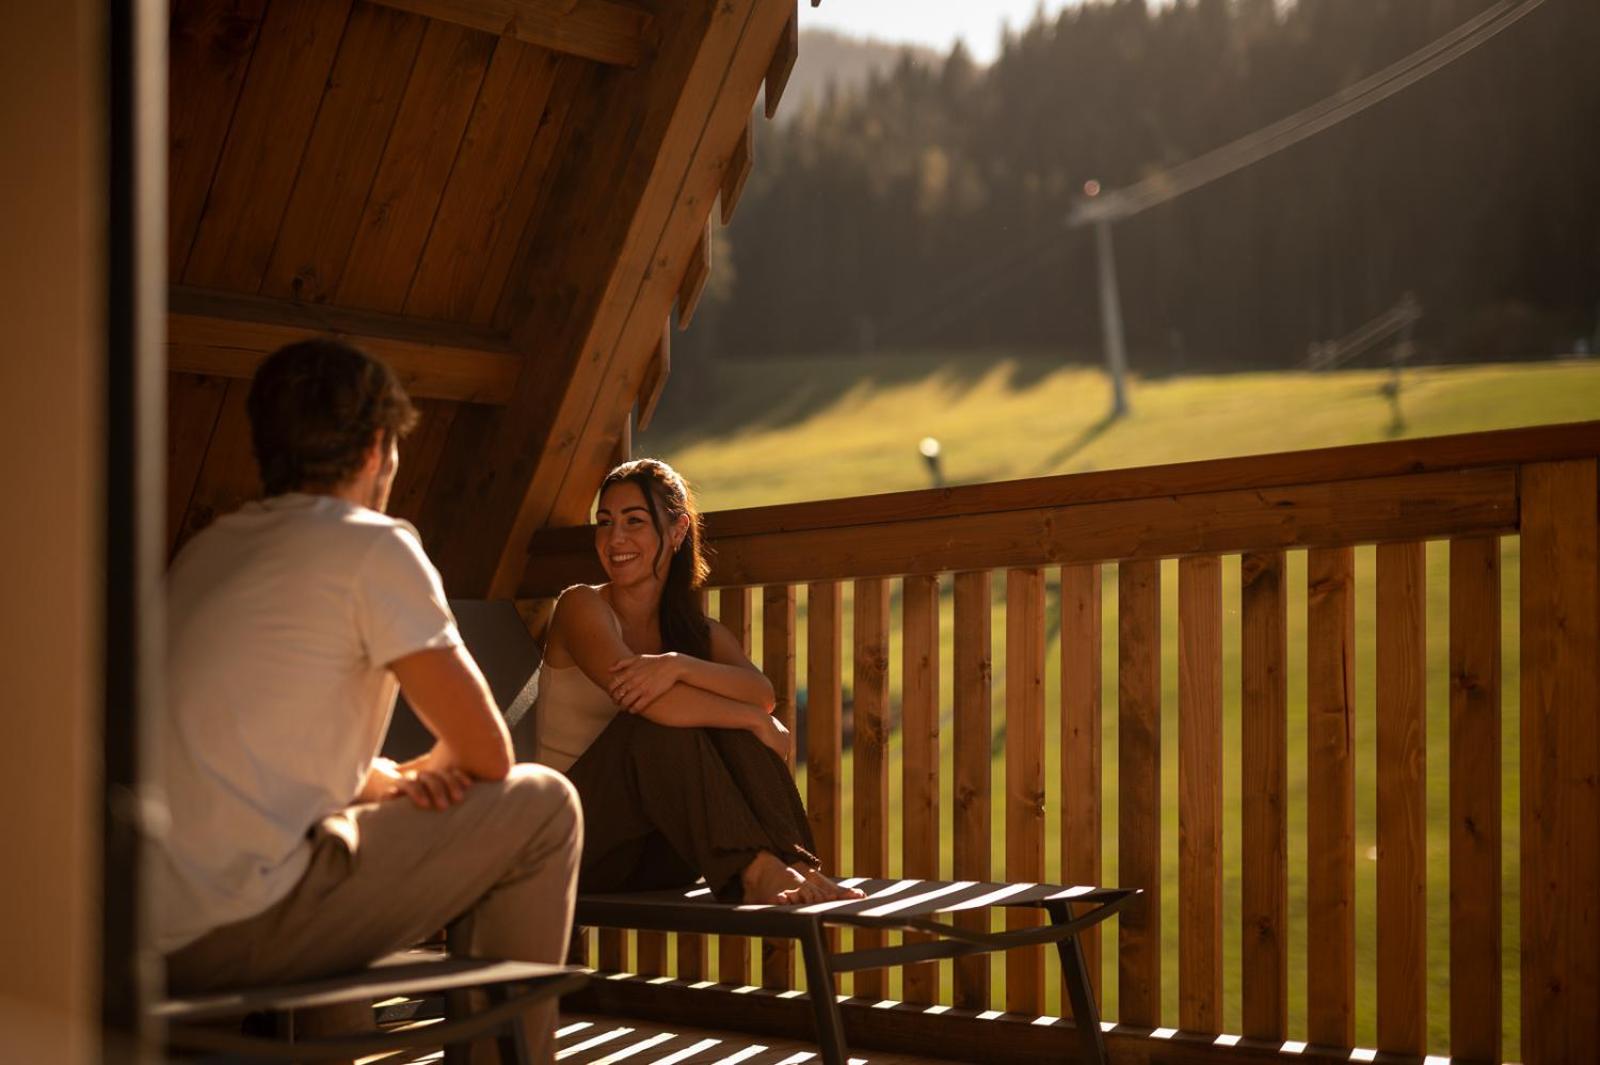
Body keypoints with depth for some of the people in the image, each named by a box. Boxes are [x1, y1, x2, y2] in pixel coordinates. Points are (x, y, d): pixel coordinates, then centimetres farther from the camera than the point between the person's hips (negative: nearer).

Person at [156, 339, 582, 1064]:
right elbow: (487, 752, -3)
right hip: (240, 933, -8)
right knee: (542, 806, 3)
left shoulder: (206, 551, 19)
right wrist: (430, 773, 19)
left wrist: (393, 781, 15)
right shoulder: (372, 547, -5)